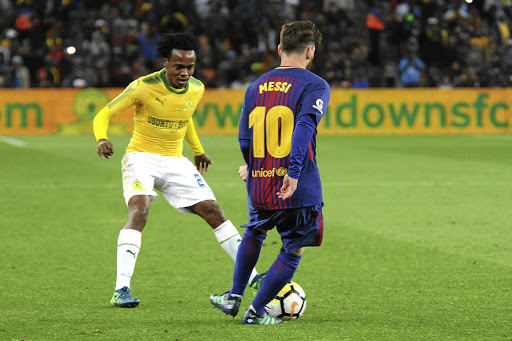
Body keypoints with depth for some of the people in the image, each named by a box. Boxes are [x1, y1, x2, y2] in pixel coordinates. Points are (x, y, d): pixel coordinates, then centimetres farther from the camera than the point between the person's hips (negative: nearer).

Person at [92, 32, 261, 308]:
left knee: (213, 212, 0)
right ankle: (121, 290, -30)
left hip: (175, 161, 5)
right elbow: (105, 113, -12)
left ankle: (252, 277, 10)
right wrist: (102, 139, -32)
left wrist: (198, 151, 33)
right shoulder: (144, 87, -17)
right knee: (138, 212, -28)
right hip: (141, 157, -5)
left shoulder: (196, 89, 0)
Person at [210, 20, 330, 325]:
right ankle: (256, 311, 10)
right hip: (299, 189, -5)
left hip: (259, 185, 5)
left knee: (254, 233, 31)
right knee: (293, 251, 11)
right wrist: (294, 171, -30)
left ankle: (235, 296, 30)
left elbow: (244, 139, 12)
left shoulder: (256, 86, 10)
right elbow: (305, 126, -23)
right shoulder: (315, 86, -6)